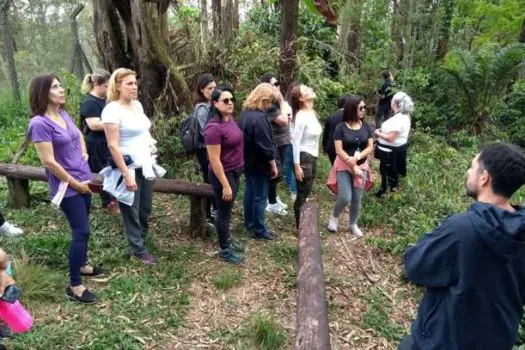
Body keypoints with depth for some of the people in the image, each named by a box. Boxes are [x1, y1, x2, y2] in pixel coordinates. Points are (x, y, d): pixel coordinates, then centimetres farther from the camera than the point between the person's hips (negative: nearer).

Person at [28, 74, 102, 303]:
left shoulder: (64, 115, 5)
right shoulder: (40, 123, -20)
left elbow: (79, 135, 26)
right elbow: (49, 162, -21)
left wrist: (84, 153, 10)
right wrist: (75, 184, -14)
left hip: (83, 181, 8)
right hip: (68, 187, -8)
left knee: (81, 228, 19)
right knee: (82, 231, -7)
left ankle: (82, 265, 38)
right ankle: (75, 286, 5)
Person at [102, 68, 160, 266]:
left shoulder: (137, 105, 7)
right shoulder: (112, 110, -17)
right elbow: (113, 145, -21)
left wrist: (151, 143, 8)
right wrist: (126, 175, -22)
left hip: (146, 165, 8)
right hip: (129, 167, -8)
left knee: (146, 207, 19)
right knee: (131, 211, 8)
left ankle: (141, 237, 42)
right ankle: (138, 250, 23)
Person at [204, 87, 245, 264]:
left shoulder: (230, 119, 2)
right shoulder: (214, 127, -24)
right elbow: (214, 160, -23)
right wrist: (225, 185, -21)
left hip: (235, 171, 8)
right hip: (223, 174, -8)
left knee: (228, 209, 22)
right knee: (224, 212, 7)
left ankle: (227, 240, 40)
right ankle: (224, 249, 24)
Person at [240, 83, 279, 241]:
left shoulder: (245, 112, 5)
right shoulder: (259, 118, -27)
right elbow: (265, 146, -25)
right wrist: (273, 165, -13)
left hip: (248, 161, 10)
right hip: (259, 164, -10)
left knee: (250, 192, 20)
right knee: (260, 197, 2)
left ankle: (249, 223, 34)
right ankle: (259, 230, 13)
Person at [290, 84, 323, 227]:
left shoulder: (312, 113, 7)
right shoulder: (301, 116, -19)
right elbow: (296, 142, -19)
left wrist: (314, 158, 17)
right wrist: (297, 166, -20)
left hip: (313, 157, 8)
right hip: (304, 158, -8)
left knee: (306, 193, 17)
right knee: (302, 195, 3)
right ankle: (300, 226, 16)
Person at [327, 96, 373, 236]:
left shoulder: (366, 127, 2)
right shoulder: (341, 127, -10)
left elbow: (370, 147, -1)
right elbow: (339, 150, -14)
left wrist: (357, 158, -18)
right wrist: (353, 167, -17)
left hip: (361, 166, 4)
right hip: (344, 167, -3)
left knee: (357, 199, 9)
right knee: (345, 198, -11)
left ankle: (353, 224, 30)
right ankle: (334, 217, 19)